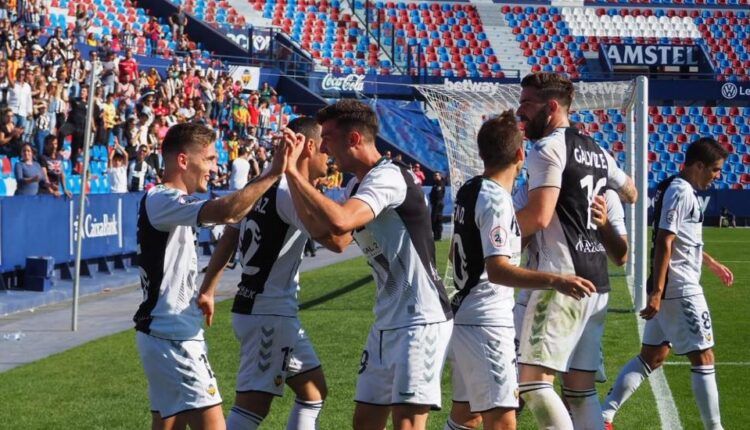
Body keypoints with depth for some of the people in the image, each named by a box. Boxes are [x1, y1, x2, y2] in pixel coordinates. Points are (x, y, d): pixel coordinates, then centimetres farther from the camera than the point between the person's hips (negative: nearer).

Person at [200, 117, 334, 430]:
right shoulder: (291, 192, -16)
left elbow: (227, 242, 15)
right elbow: (336, 240, -28)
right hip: (269, 313, -10)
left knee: (312, 389, 16)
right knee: (253, 404, -11)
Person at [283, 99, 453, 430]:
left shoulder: (388, 176, -17)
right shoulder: (357, 186, 13)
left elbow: (339, 220, -32)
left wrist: (293, 171, -26)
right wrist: (292, 176, 6)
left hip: (420, 319, -10)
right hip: (387, 322, 10)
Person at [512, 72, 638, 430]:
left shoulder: (548, 147, -8)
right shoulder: (596, 150, 18)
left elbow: (538, 216, -19)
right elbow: (631, 194, 35)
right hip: (597, 283, 9)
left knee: (532, 382, -13)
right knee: (581, 390, 10)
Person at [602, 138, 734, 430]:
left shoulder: (680, 190, 15)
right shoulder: (681, 192, -16)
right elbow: (664, 243, -22)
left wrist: (712, 264, 40)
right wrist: (656, 292, -25)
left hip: (668, 289, 10)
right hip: (680, 290, -10)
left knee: (652, 356, 12)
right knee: (703, 357, -2)